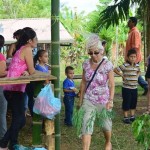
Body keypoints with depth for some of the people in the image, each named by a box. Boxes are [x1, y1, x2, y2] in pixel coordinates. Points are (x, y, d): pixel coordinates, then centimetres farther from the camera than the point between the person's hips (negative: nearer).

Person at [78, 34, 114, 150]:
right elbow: (83, 83, 6)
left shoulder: (107, 65, -12)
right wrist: (80, 100, 8)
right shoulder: (86, 64, -3)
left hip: (103, 100, -1)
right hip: (89, 100, 2)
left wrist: (110, 101, -16)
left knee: (106, 124, 18)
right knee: (86, 125, -10)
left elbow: (112, 85, -9)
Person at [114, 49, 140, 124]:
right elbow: (115, 70, -16)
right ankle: (126, 117, 12)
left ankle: (132, 116, 26)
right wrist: (122, 75, -14)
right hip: (126, 88, -6)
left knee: (134, 103, 14)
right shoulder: (125, 66, -14)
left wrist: (137, 76, 11)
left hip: (134, 88, 6)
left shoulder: (137, 65, 7)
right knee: (126, 103, 1)